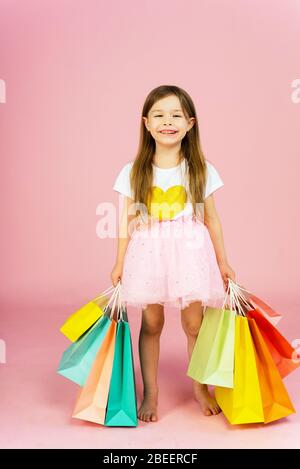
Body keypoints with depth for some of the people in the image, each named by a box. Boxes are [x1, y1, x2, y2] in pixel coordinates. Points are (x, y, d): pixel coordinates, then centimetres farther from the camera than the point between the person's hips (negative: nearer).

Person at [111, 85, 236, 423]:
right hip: (148, 254, 0)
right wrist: (120, 263, 5)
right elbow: (126, 220, 4)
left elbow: (211, 219, 6)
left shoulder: (201, 169, 2)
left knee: (194, 323, 8)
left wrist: (222, 262, 9)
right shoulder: (134, 172, 1)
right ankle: (150, 393, 25)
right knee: (151, 323, 9)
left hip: (190, 253, 0)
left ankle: (200, 388, 29)